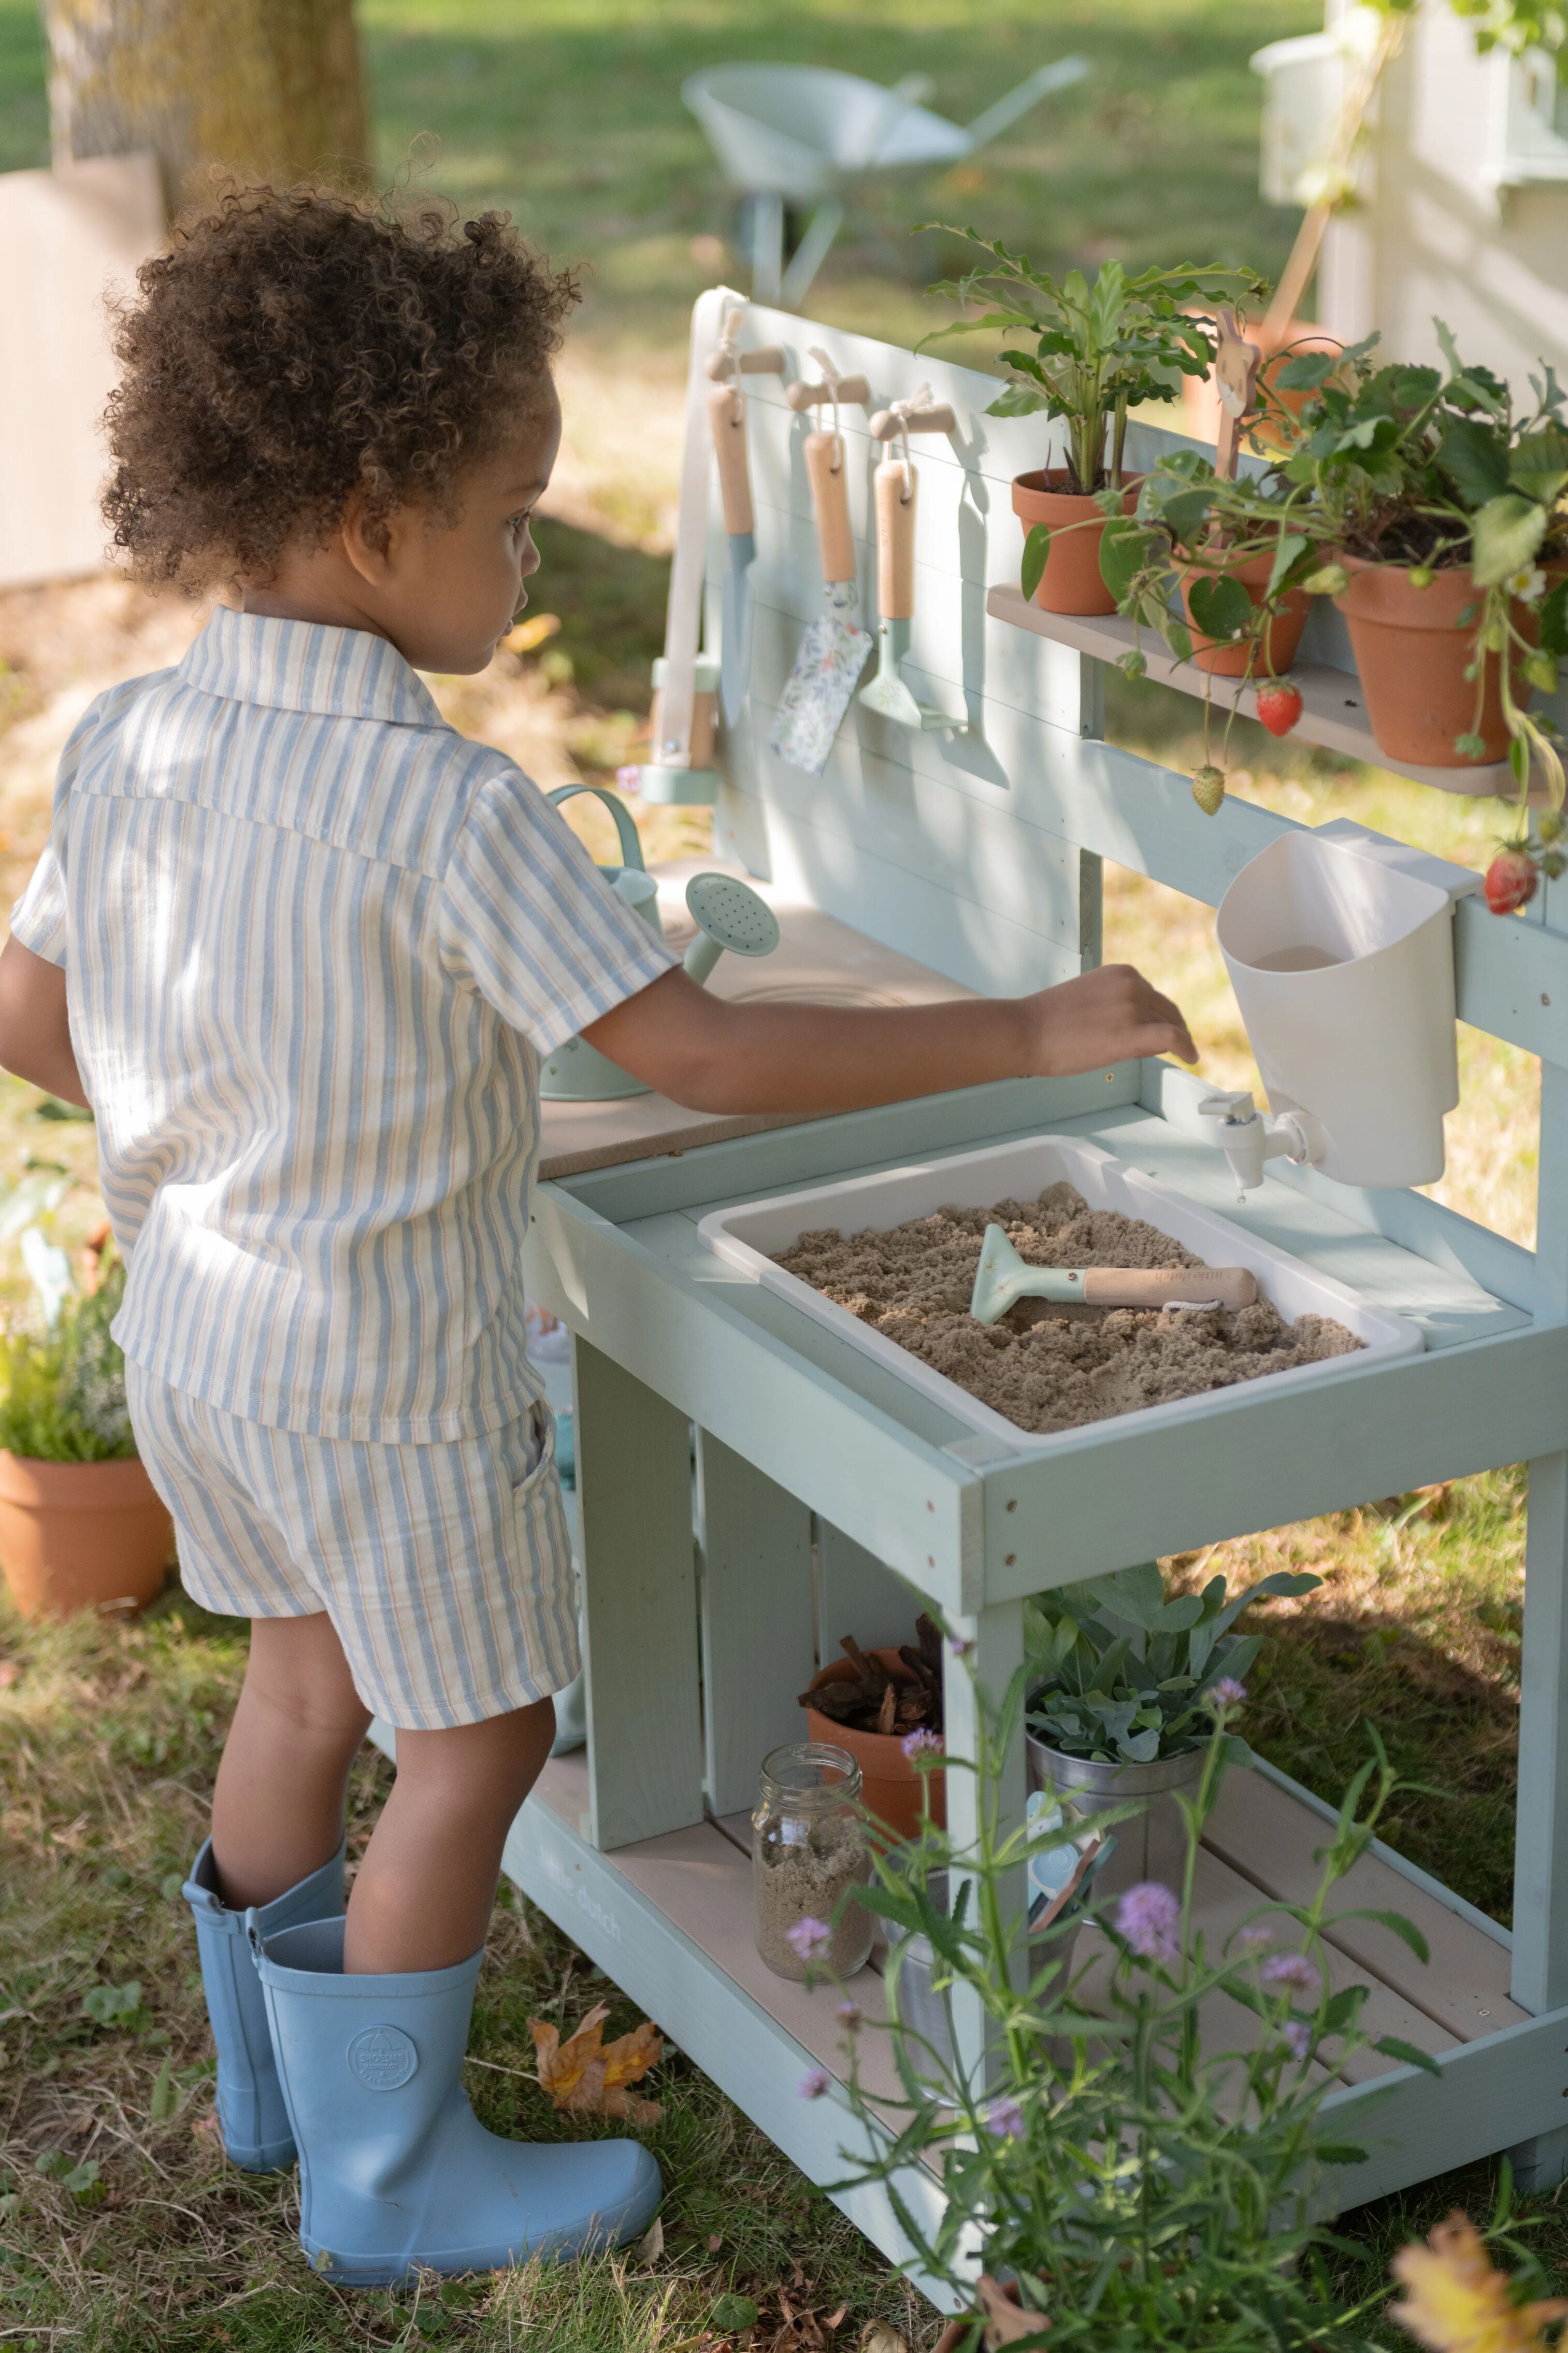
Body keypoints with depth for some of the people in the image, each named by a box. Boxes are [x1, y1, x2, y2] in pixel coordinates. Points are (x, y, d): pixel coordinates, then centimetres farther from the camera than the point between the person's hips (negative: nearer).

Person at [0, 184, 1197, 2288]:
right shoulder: (449, 811, -26)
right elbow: (703, 1055, -28)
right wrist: (1027, 1036, -22)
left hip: (189, 1324, 8)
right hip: (384, 1372, -8)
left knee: (310, 1667, 25)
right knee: (475, 1741, 9)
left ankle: (275, 2073, 43)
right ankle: (388, 2180, 22)